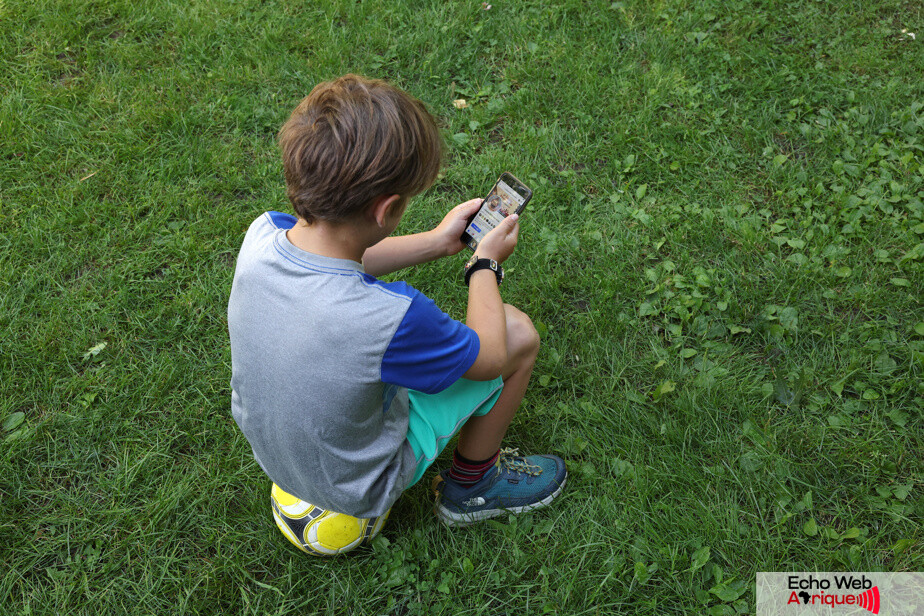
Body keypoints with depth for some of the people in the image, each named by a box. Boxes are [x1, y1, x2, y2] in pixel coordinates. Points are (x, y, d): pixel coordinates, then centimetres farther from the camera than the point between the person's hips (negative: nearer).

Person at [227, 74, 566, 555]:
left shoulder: (262, 234, -22)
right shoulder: (391, 318, -40)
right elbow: (488, 358, -18)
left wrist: (437, 241, 5)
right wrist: (485, 262, -3)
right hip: (357, 487, -6)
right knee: (517, 330, -1)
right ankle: (471, 486, 21)